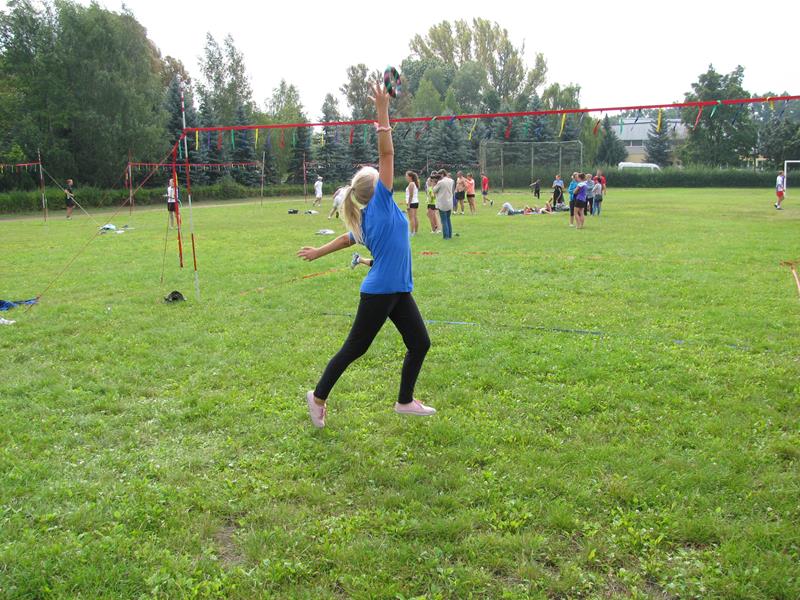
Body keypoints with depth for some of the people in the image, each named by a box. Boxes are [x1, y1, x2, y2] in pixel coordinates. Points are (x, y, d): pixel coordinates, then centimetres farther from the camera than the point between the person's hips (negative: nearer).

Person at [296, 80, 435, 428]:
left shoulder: (368, 217, 11)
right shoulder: (380, 202, -11)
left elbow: (348, 238, 24)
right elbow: (386, 153, -16)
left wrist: (318, 253, 38)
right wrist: (382, 109, -14)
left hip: (398, 291, 9)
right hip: (379, 292, -9)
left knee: (420, 343, 11)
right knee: (354, 349, 4)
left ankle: (405, 402, 24)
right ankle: (318, 397, 21)